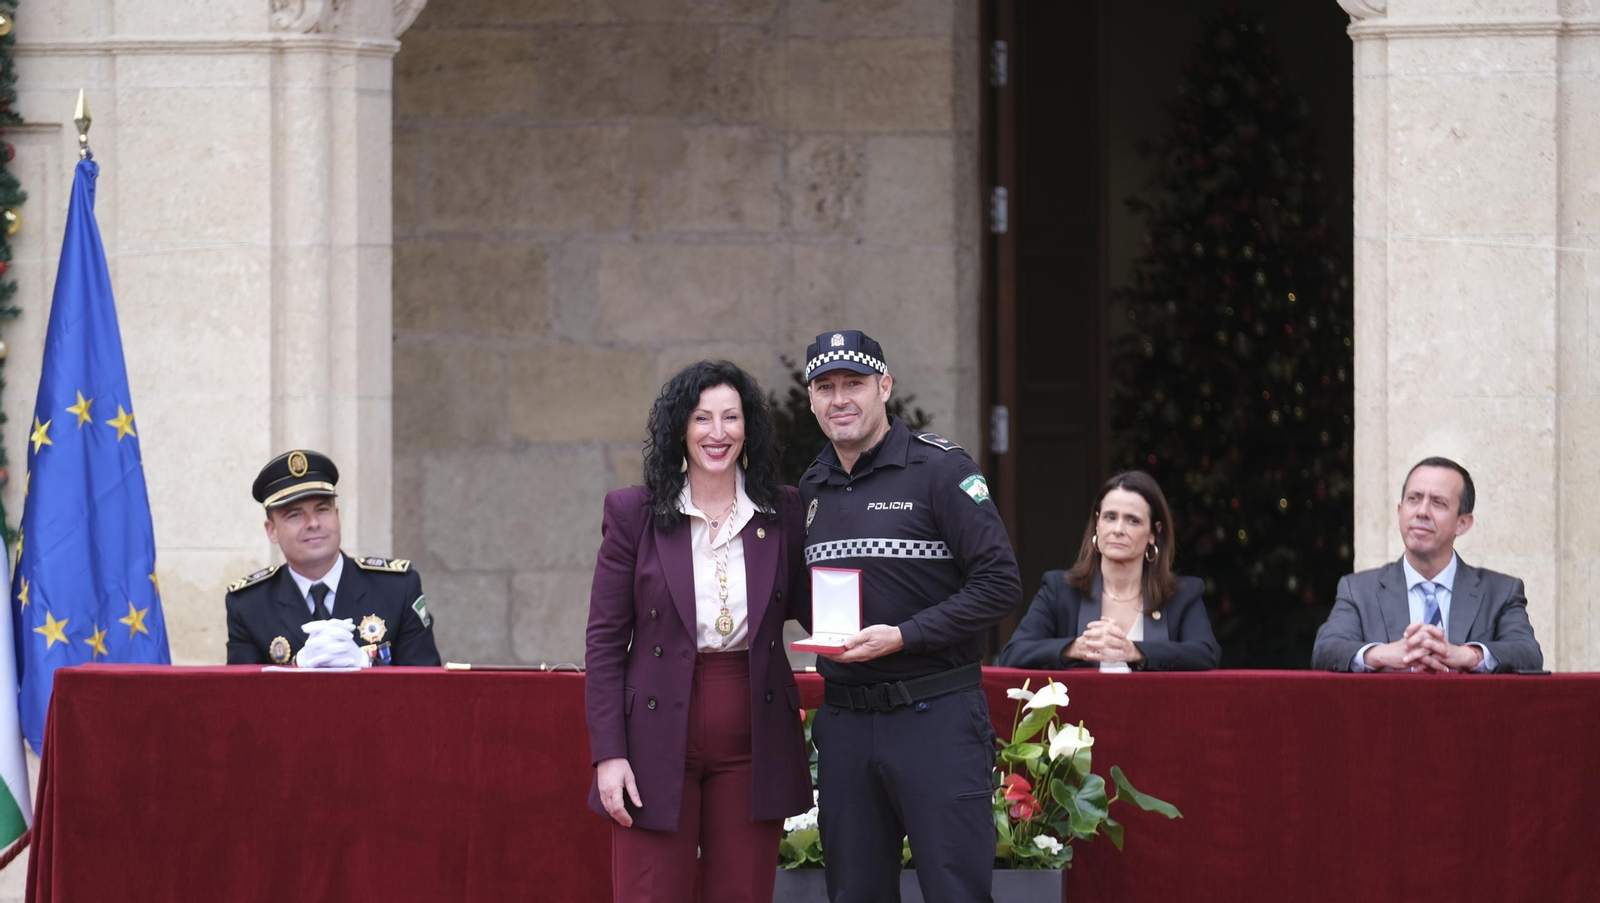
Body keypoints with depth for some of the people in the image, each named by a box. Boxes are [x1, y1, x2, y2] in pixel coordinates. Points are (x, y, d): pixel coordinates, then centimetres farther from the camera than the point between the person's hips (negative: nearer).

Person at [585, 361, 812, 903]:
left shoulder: (783, 514, 6)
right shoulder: (634, 514, 0)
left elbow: (811, 612, 10)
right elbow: (605, 640, 0)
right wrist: (608, 753, -8)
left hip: (752, 747, 2)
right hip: (660, 744, -2)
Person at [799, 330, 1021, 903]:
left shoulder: (940, 469, -6)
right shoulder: (812, 489, 13)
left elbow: (999, 582, -11)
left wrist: (902, 636, -17)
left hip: (935, 719, -6)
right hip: (844, 722, 6)